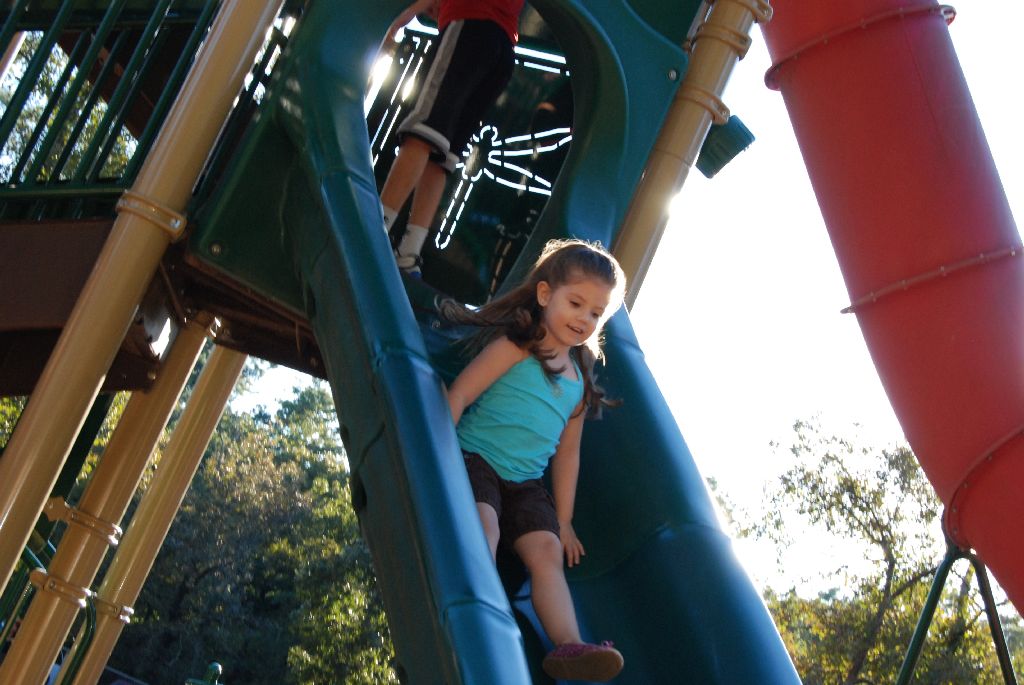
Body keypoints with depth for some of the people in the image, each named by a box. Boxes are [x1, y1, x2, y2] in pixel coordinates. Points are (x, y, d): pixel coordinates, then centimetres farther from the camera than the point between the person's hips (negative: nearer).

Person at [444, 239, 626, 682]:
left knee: (546, 551, -15)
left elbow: (567, 453, 22)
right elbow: (457, 396, -9)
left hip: (525, 483, 5)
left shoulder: (578, 383, 17)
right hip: (475, 459, -5)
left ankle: (568, 646, -29)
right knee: (484, 526, -31)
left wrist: (563, 520, 20)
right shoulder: (516, 346, -2)